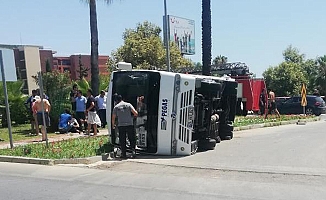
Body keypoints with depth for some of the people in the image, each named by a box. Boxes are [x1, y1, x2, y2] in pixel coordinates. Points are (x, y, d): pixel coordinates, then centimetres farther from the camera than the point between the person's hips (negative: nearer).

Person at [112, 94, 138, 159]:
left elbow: (113, 118, 4)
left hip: (121, 125, 0)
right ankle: (133, 149, -7)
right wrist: (134, 116, 17)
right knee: (132, 139, 11)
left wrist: (113, 125, 21)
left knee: (122, 141, 8)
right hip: (129, 124, 0)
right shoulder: (128, 105, 3)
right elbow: (136, 113, -6)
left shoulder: (116, 107, 4)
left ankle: (123, 154, 10)